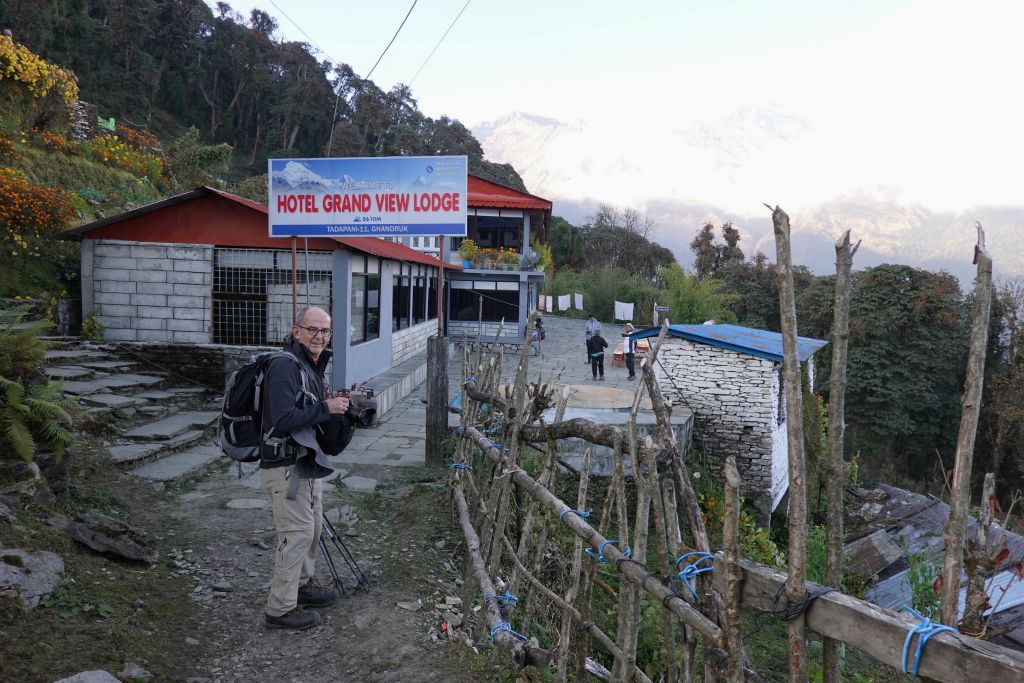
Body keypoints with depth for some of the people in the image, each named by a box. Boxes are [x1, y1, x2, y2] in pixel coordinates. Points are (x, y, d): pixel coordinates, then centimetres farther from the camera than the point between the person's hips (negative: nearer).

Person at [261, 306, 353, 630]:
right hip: (285, 466, -10)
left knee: (313, 526, 20)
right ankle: (281, 609, 7)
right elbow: (284, 419, -29)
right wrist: (326, 409, -21)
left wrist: (336, 405, 3)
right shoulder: (285, 366, -19)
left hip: (305, 462, 10)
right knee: (298, 531, -6)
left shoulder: (314, 366, 13)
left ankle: (302, 586, 37)